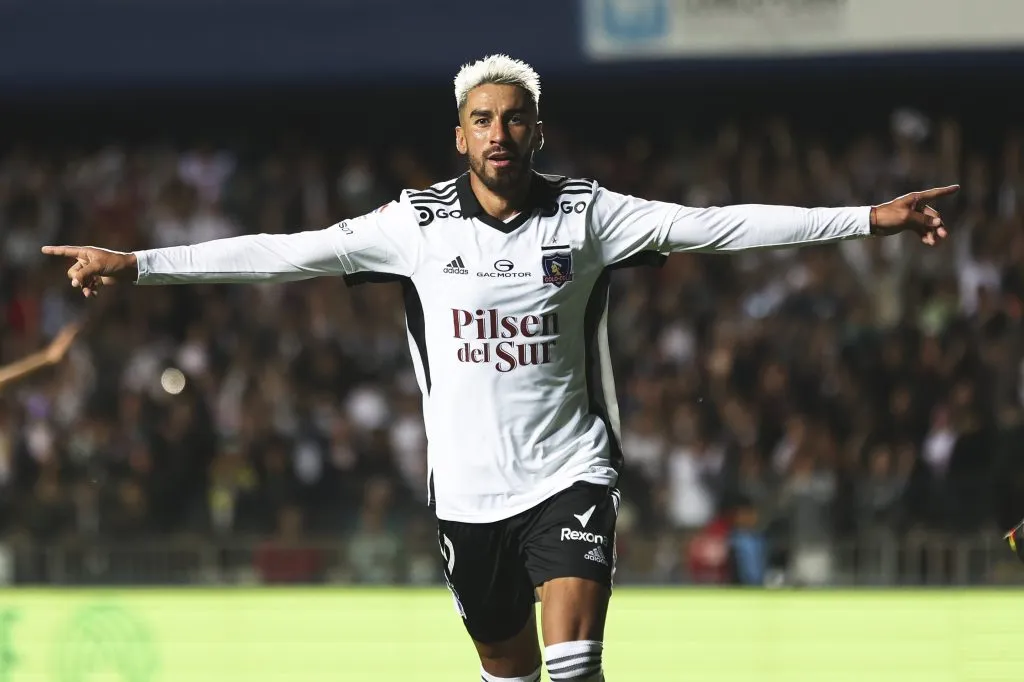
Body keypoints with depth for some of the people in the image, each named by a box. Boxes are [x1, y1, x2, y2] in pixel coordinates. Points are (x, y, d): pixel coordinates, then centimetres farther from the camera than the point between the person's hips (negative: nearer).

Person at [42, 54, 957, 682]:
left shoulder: (587, 216, -3)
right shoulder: (417, 223, -1)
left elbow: (718, 225, -6)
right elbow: (284, 253, -3)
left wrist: (867, 219, -13)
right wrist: (135, 266, -7)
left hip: (570, 473, -2)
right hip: (470, 485, 2)